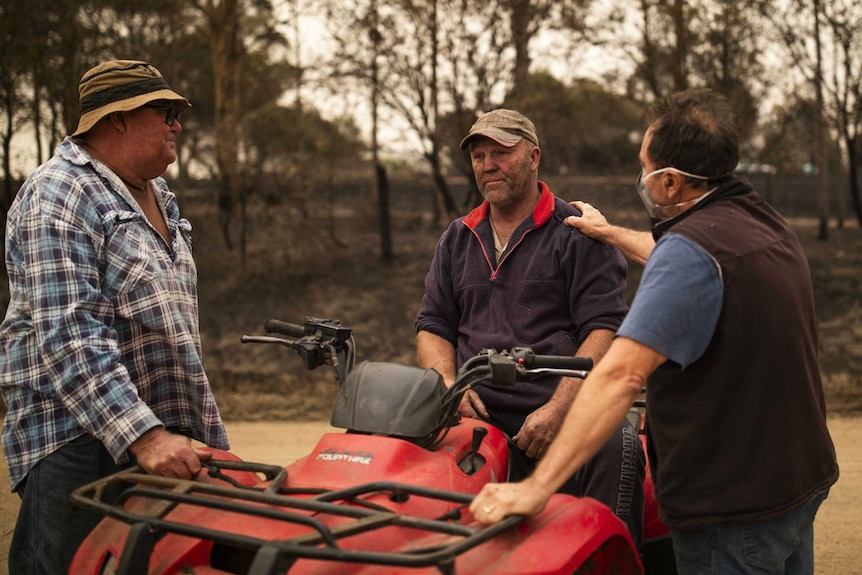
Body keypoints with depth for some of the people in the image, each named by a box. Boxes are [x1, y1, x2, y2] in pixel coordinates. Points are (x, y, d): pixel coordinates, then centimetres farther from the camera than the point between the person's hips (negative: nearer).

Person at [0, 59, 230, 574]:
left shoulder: (160, 198, 18)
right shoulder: (56, 196, -10)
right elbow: (68, 338, -22)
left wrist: (209, 434, 24)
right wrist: (142, 435, -30)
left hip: (168, 438, 8)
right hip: (79, 441, -8)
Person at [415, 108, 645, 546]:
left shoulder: (579, 234, 7)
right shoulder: (457, 239, 23)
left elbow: (604, 330, -4)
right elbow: (432, 327, 21)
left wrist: (557, 410, -16)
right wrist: (449, 385, -1)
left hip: (560, 412, -4)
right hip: (477, 415, 4)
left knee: (617, 445, -34)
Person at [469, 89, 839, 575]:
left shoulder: (691, 247, -25)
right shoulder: (766, 222, 5)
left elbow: (621, 374, -35)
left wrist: (538, 486, -37)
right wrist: (614, 233, 40)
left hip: (734, 506, -9)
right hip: (804, 478, 9)